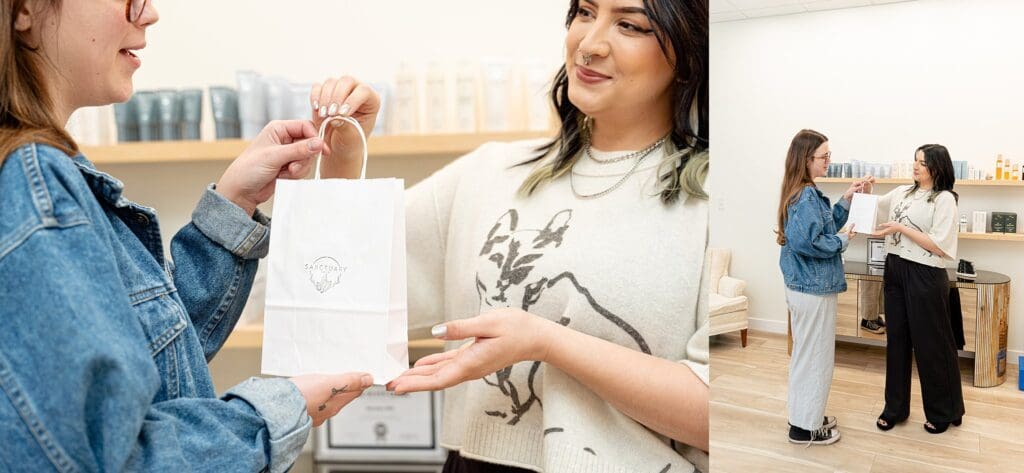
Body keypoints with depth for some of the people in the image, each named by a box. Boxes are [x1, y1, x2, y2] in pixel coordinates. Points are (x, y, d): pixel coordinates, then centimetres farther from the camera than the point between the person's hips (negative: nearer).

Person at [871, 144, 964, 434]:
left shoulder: (944, 199, -8)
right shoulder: (902, 192, 9)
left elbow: (939, 246, -15)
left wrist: (902, 228, -15)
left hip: (925, 276, -6)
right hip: (895, 271, 6)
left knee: (931, 344, 4)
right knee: (897, 340, 12)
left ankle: (943, 412, 21)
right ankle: (895, 407, 23)